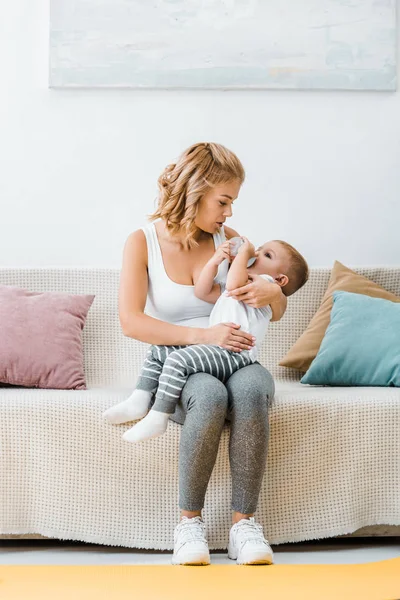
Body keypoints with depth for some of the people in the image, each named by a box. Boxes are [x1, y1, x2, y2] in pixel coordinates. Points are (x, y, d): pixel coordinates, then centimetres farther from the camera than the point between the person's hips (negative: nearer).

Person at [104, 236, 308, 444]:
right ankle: (139, 402, 0)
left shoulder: (265, 283, 0)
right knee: (157, 351, 9)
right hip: (214, 350, 11)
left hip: (233, 355, -11)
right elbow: (202, 292, 25)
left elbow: (234, 284, -22)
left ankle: (157, 419, -25)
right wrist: (214, 261, 13)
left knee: (178, 359, -27)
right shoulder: (237, 285, 32)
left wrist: (244, 252, -7)